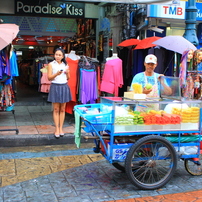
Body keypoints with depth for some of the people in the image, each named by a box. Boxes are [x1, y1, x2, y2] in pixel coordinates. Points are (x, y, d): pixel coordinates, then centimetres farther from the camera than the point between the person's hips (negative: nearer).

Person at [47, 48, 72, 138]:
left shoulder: (65, 65, 9)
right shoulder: (51, 64, 0)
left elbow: (68, 78, 13)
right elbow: (49, 77, -7)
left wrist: (67, 73, -8)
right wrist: (56, 74, -23)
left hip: (64, 87, 3)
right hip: (55, 87, -3)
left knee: (62, 109, 7)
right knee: (56, 109, 0)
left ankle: (61, 128, 15)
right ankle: (57, 129, 6)